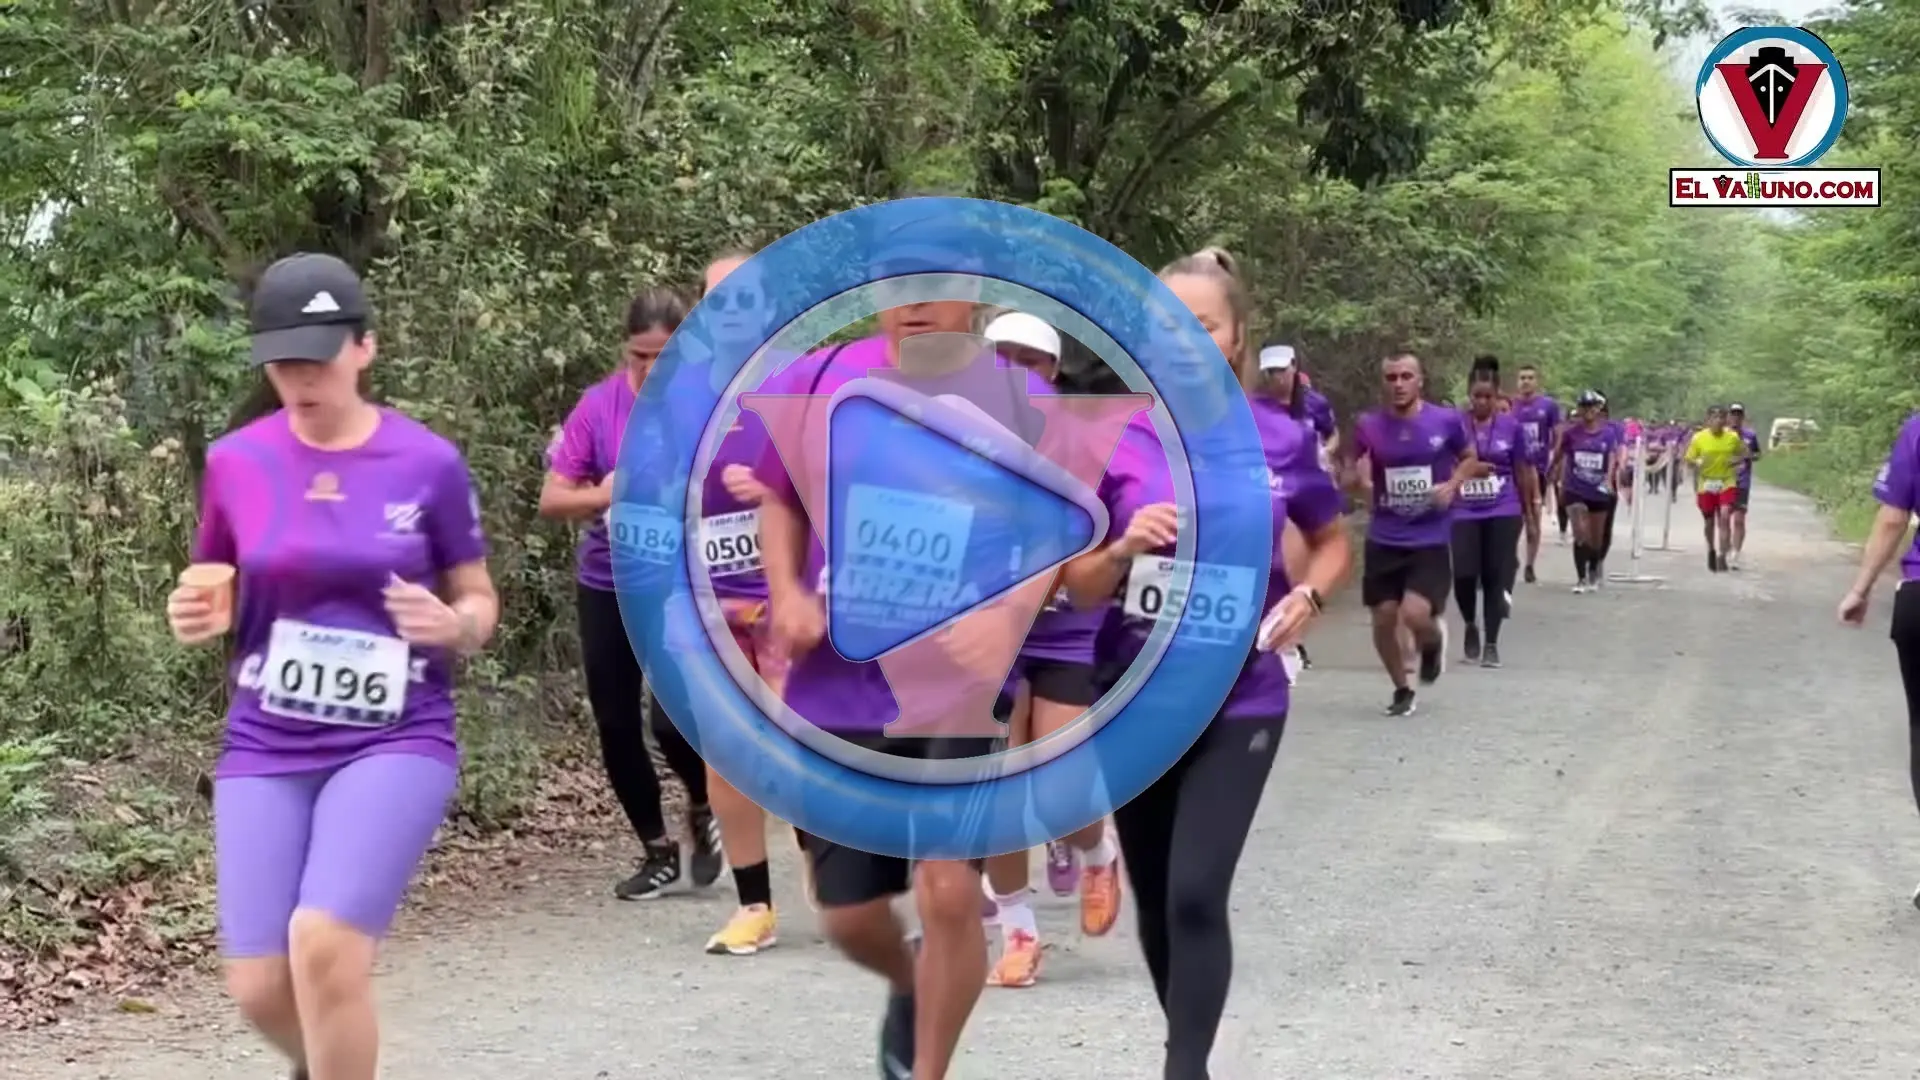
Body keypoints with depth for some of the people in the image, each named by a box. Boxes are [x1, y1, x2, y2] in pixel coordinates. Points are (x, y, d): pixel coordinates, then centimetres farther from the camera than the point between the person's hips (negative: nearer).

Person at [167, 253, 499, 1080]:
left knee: (322, 943, -24)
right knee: (258, 986, -3)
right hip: (266, 748, 3)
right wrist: (198, 618, -10)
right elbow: (220, 598, 13)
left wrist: (451, 624, -18)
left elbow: (479, 603, 4)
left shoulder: (429, 463, -6)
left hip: (397, 742, -3)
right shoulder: (236, 462, 0)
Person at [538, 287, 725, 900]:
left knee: (671, 716, -15)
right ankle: (658, 852, 26)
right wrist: (605, 495, -21)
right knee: (616, 726, 6)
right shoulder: (600, 406, -5)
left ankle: (703, 812, 19)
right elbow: (551, 501, -4)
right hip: (608, 585, 3)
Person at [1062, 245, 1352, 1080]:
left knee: (1197, 894, -15)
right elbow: (1078, 588, -1)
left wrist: (1306, 597, -6)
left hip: (1239, 701, -2)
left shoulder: (1280, 438, -4)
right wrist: (1123, 548, -21)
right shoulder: (1114, 441, -5)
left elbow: (1333, 544, 14)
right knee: (1156, 900, 12)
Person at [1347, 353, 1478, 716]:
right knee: (1383, 619, 3)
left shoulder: (1447, 421, -6)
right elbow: (1358, 477, 10)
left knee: (1415, 614, -18)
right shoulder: (1368, 425, -2)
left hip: (1432, 538, -2)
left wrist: (1452, 485, -8)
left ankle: (1433, 640, 20)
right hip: (1384, 538, 3)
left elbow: (1471, 460, 11)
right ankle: (1401, 690, 28)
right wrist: (1358, 478, -14)